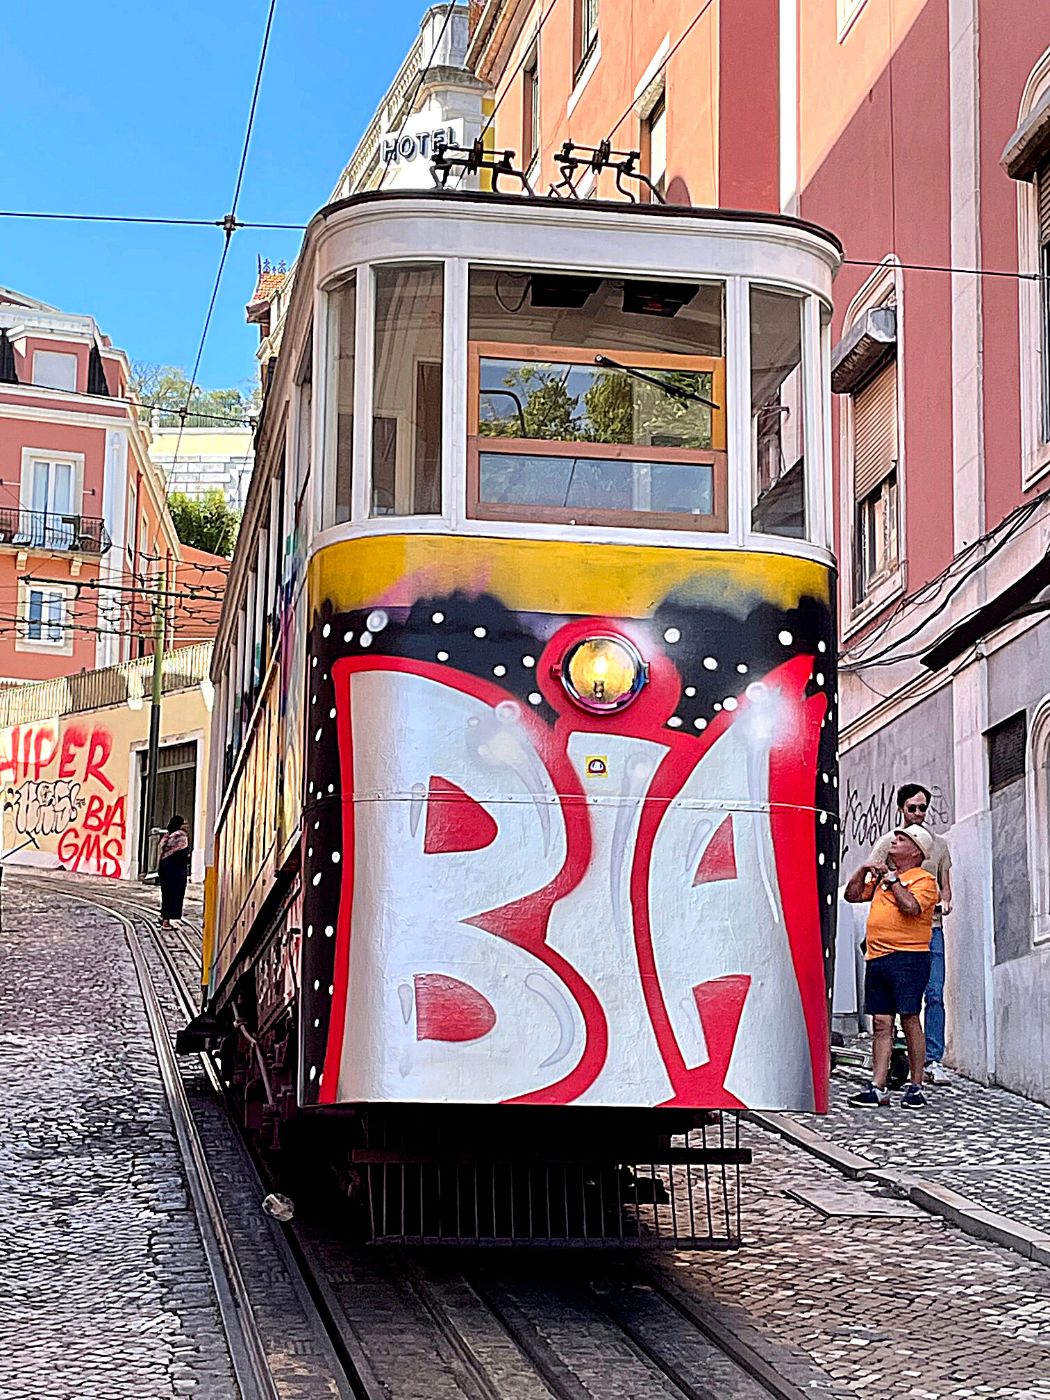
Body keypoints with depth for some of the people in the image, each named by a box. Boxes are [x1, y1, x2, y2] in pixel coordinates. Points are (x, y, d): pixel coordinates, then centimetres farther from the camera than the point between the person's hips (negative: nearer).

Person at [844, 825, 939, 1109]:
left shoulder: (923, 880, -2)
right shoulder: (881, 876, 22)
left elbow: (911, 907, -19)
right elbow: (852, 895, 26)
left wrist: (893, 880, -7)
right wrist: (864, 871, 12)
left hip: (908, 958, -7)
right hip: (876, 958, 7)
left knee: (910, 1020, -6)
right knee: (881, 1023, 4)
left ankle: (915, 1087, 0)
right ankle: (878, 1088, 2)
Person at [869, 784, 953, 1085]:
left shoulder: (938, 844, 16)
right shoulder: (886, 843, 7)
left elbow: (944, 885, 21)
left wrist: (945, 901, -1)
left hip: (931, 928, 2)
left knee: (934, 995, -6)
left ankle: (933, 1061, -6)